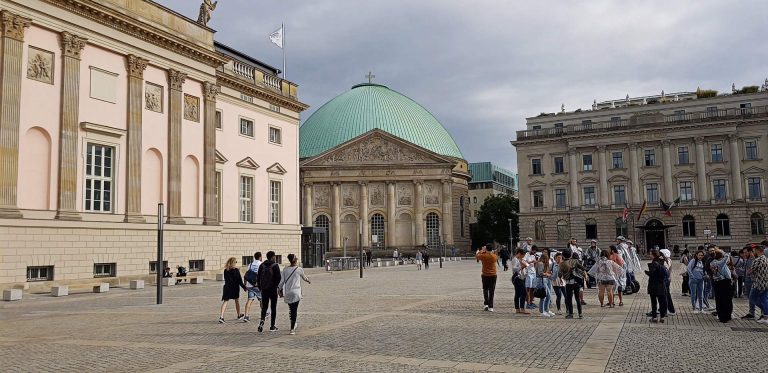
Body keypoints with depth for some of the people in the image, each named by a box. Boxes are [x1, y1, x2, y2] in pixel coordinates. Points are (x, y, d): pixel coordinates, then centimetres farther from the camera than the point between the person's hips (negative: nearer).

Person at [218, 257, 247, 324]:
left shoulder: (225, 270, 3)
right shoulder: (236, 270, -10)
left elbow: (225, 279, 11)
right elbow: (239, 280, -8)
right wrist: (244, 286, 2)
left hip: (227, 287, 3)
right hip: (235, 287, -3)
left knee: (225, 301, 0)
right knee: (237, 301, 14)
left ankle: (221, 316, -17)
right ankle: (239, 315, 30)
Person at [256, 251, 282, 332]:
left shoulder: (262, 265, 5)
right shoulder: (275, 266, -9)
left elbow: (258, 277, 5)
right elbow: (278, 278, -14)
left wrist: (260, 287, 12)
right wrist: (276, 286, 0)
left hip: (264, 289, 4)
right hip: (273, 289, -3)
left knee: (264, 307, 11)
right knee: (273, 307, 6)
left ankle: (262, 320, -14)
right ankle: (272, 326, 8)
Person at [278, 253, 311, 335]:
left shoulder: (285, 270, 1)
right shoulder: (299, 269, -4)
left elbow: (281, 281, 0)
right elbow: (304, 277, 15)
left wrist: (280, 290, 13)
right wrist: (308, 280, 36)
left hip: (287, 293, 3)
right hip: (296, 293, -3)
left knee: (291, 309, 20)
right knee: (294, 310, -2)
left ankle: (293, 325, 33)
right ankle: (292, 329, -8)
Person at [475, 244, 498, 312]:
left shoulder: (483, 256, -12)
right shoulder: (494, 256, -7)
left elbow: (476, 256, 7)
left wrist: (482, 250, 13)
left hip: (485, 275, -1)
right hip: (493, 275, 1)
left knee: (485, 290, 14)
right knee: (491, 291, 3)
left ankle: (486, 304, 2)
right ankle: (490, 307, 1)